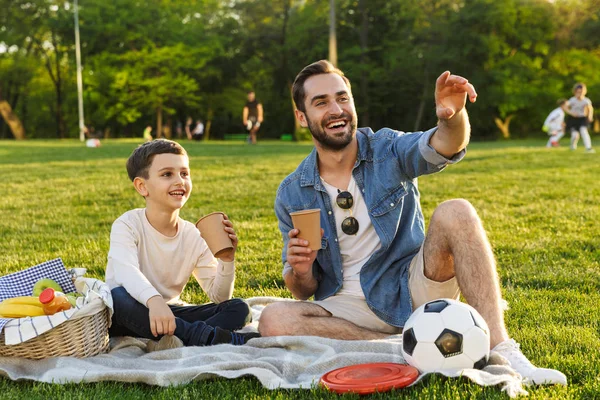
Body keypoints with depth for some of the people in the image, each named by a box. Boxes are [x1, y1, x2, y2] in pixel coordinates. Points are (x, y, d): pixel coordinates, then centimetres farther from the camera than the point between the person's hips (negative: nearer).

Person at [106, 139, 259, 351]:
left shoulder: (194, 237, 0)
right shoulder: (127, 225, -13)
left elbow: (218, 297, 0)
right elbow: (126, 272, -36)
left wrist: (226, 260, -19)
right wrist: (154, 300, -56)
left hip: (169, 313, 5)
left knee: (238, 309, -12)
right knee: (118, 296, -39)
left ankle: (170, 343, -36)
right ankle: (208, 336, -37)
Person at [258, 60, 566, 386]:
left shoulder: (387, 149, -1)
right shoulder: (292, 195, 1)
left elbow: (443, 147, -25)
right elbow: (303, 292, 6)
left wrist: (452, 116, -49)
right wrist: (300, 272, -18)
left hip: (414, 290, 0)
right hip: (353, 307, 1)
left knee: (455, 213, -26)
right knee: (274, 321, -29)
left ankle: (501, 350, -30)